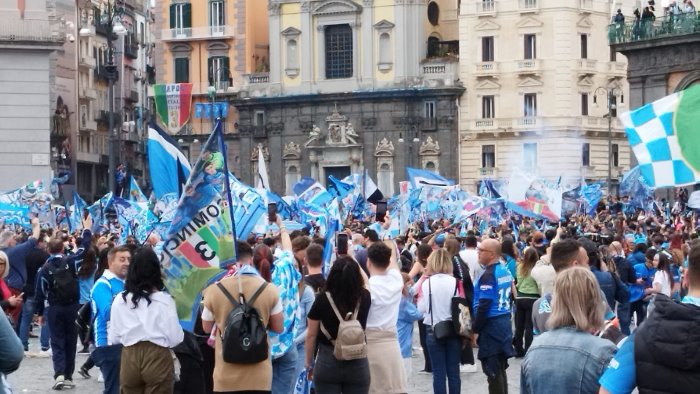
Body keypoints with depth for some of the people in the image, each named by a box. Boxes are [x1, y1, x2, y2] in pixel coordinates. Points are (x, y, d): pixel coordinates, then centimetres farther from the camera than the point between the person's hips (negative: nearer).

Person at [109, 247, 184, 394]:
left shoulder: (119, 300, 1)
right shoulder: (164, 300, -8)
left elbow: (113, 339, 7)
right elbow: (175, 339, -7)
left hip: (128, 359, 3)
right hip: (158, 358, -3)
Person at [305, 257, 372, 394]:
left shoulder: (322, 299, -10)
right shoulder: (364, 298, -5)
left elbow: (311, 335, -2)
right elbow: (366, 283, 21)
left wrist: (309, 363, 11)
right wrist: (353, 262, 30)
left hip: (327, 362, -1)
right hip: (358, 364, 1)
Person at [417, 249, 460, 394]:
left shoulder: (426, 283, -9)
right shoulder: (455, 282, -6)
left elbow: (421, 309, -5)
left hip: (434, 331, -1)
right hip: (454, 330, 1)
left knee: (439, 373, 4)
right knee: (453, 372, 7)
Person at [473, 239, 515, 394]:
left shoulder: (488, 275, -17)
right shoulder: (505, 272, 9)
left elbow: (484, 305, -21)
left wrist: (476, 330, -14)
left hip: (491, 325, -9)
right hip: (504, 322, 9)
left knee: (492, 371, -3)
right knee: (500, 369, 16)